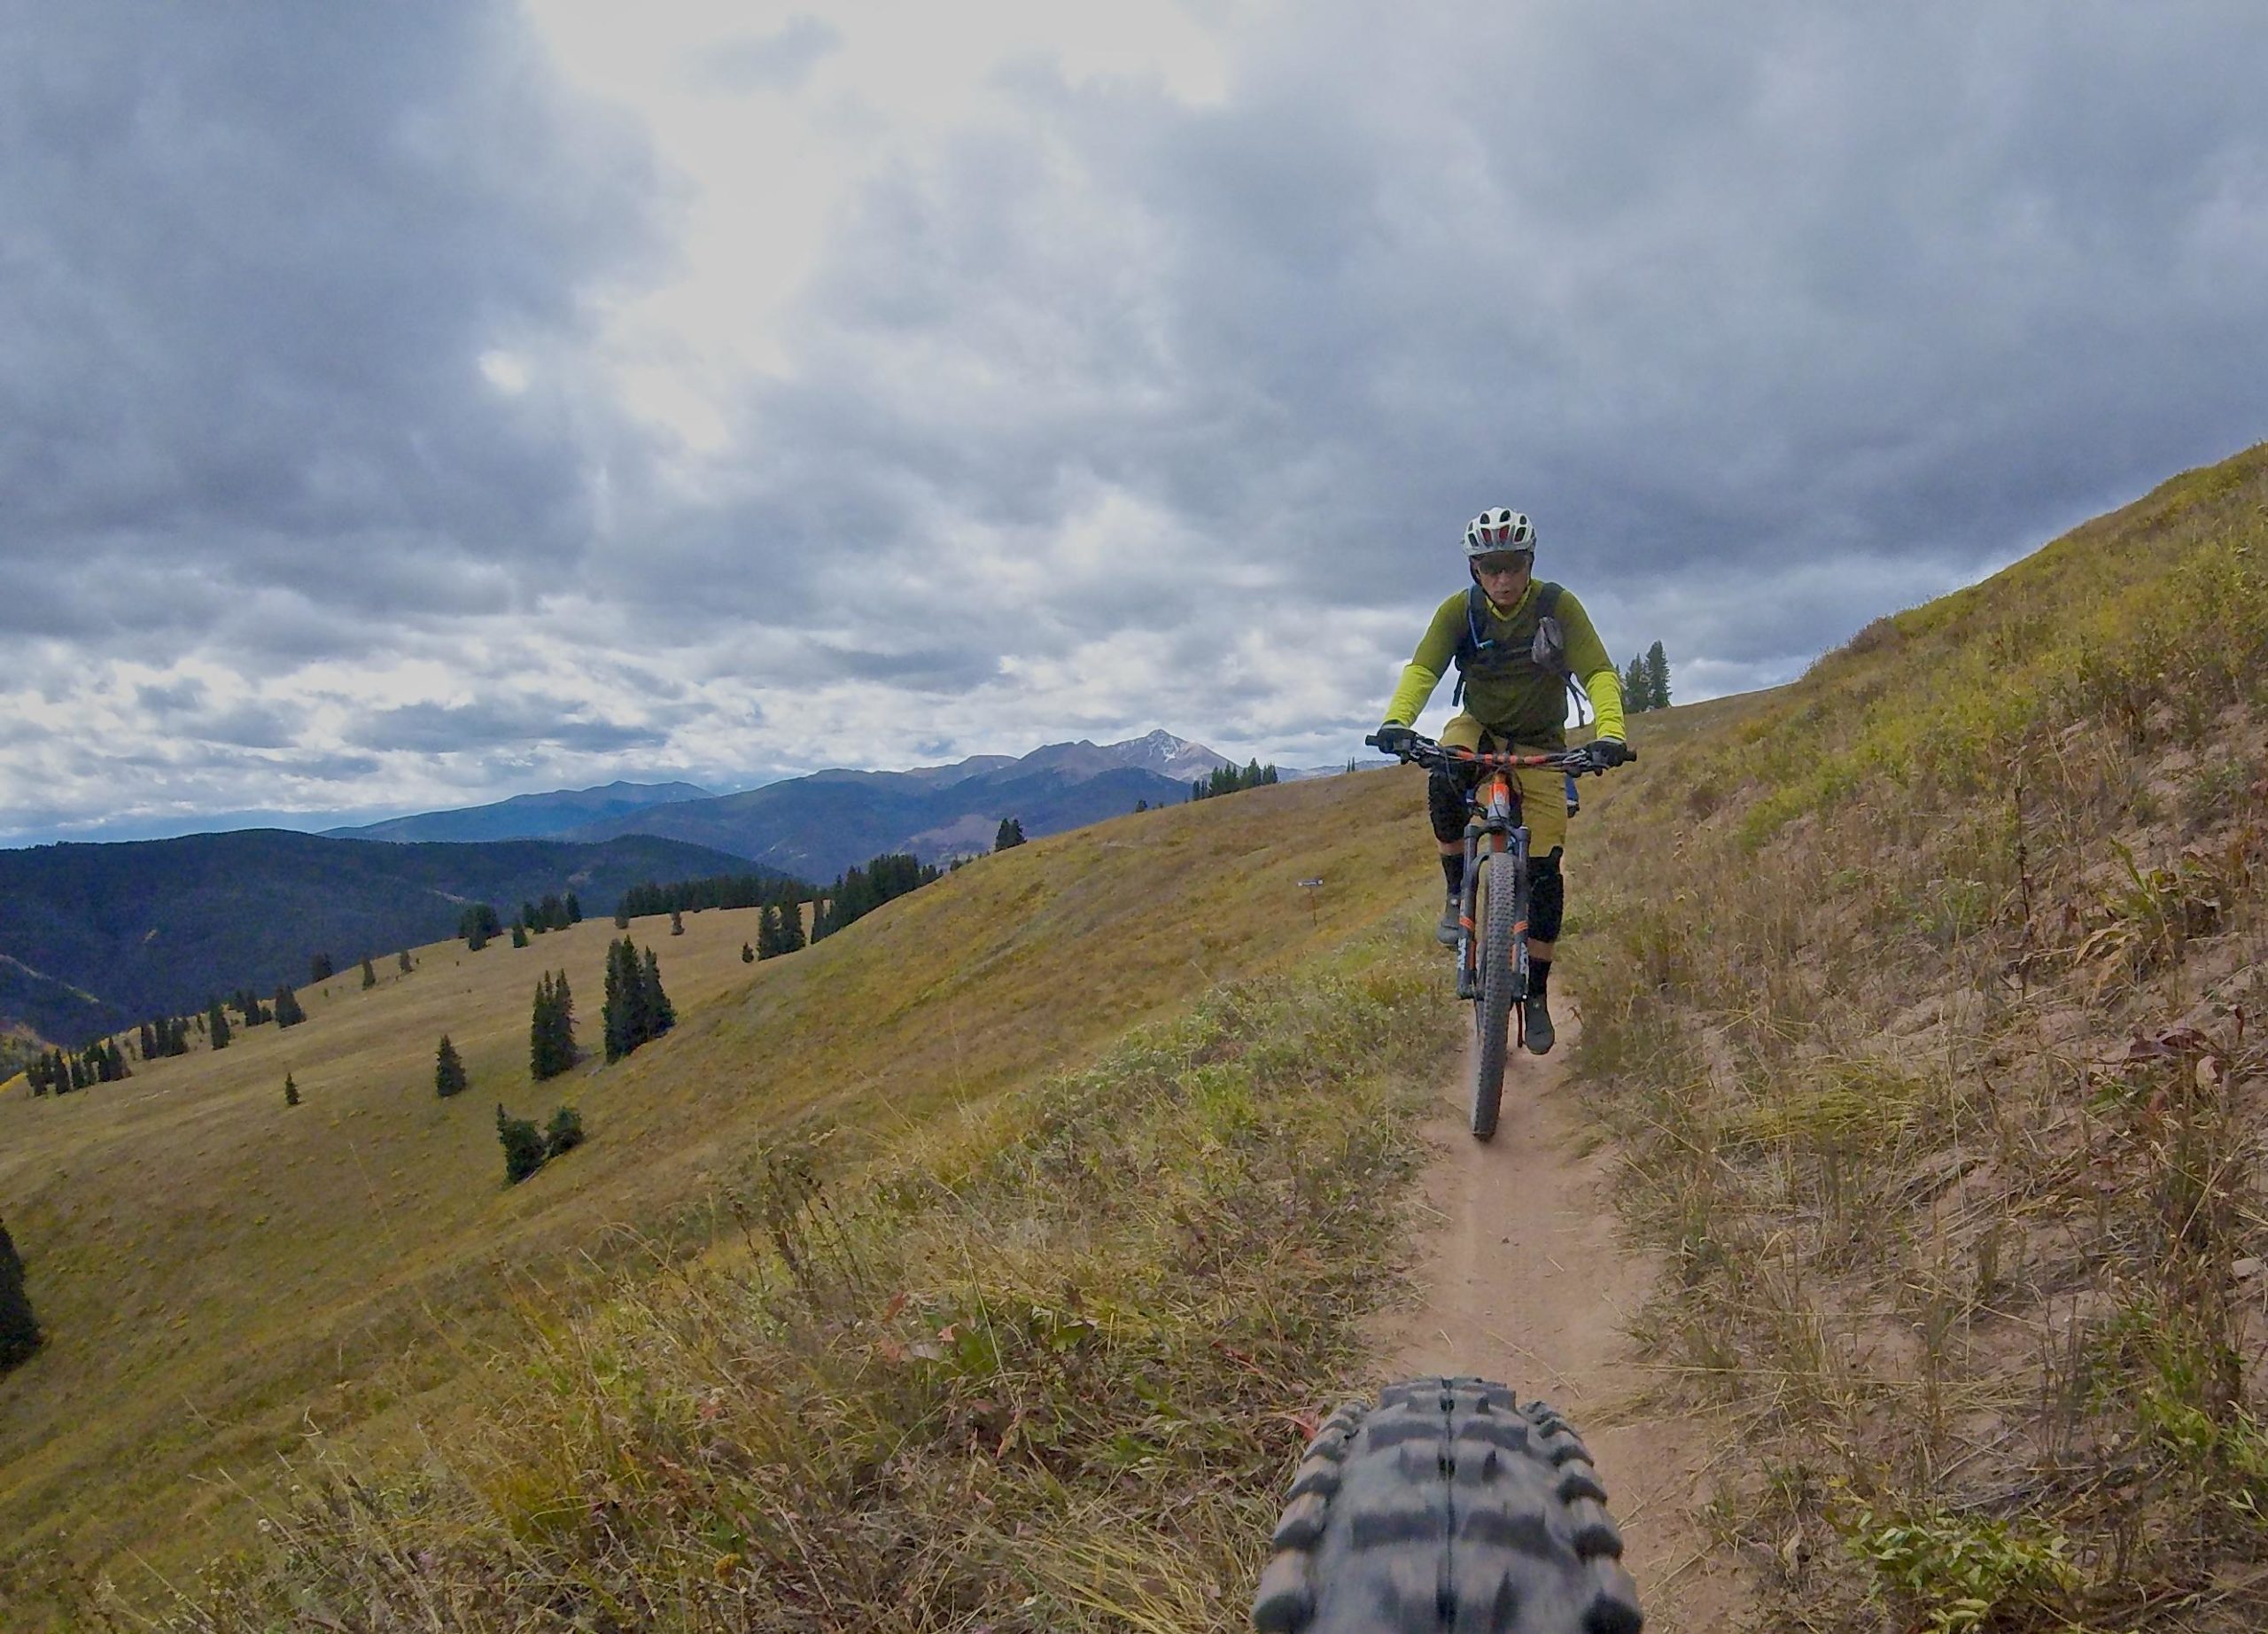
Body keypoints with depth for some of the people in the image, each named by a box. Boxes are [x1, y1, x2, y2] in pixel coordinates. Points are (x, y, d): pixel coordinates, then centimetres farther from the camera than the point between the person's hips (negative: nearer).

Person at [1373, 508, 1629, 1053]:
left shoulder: (1558, 607, -17)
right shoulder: (1459, 610, -14)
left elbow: (1600, 673, -24)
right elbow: (1421, 669, -25)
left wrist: (1610, 732, -44)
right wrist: (1397, 722, -45)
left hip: (1540, 746, 0)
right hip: (1478, 730, 0)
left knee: (1544, 870, -9)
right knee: (1444, 783, -36)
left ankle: (1536, 993, 5)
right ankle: (1458, 892, -13)